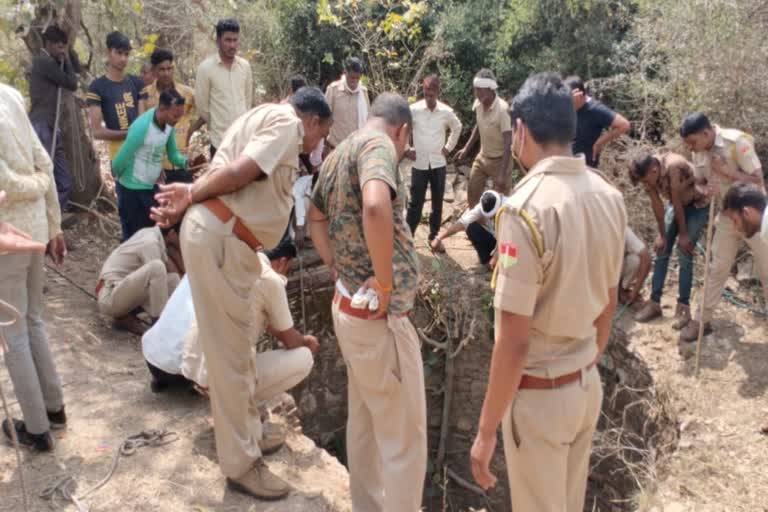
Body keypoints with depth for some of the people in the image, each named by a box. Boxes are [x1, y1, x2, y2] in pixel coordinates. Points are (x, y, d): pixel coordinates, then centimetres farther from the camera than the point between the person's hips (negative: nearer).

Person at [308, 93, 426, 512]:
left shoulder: (337, 154, 12)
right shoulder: (378, 144, -16)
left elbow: (316, 217, 28)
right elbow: (375, 207, -38)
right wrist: (385, 282, -26)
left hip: (349, 305, 10)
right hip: (380, 316, -10)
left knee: (364, 421, 23)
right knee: (403, 438, 5)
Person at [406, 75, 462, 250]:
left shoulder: (446, 112, -3)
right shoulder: (413, 110, -8)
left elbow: (457, 128, 16)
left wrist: (449, 147, 9)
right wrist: (406, 148, 1)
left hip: (438, 164, 2)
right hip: (419, 164, -2)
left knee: (437, 203, 8)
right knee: (415, 203, 1)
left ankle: (434, 237, 21)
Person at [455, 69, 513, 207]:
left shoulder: (502, 109, -29)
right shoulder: (478, 104, -7)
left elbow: (508, 143, -28)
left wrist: (503, 174, -32)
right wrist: (466, 148, 8)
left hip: (499, 160, -7)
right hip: (482, 157, 7)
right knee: (472, 193, 14)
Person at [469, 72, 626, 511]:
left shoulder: (527, 208, -25)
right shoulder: (610, 196, -2)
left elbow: (513, 342, -24)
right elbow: (607, 305, 9)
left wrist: (486, 430, -14)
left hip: (540, 393, -7)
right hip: (588, 385, 7)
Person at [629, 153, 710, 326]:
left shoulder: (673, 167, -37)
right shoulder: (648, 172, -17)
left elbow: (677, 204, -28)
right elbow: (656, 204, -10)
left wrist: (683, 234, -18)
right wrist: (662, 234, -5)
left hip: (698, 205, -6)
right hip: (677, 204, 6)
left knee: (684, 253, -12)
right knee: (662, 251, 1)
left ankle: (683, 307, -5)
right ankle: (654, 303, 6)